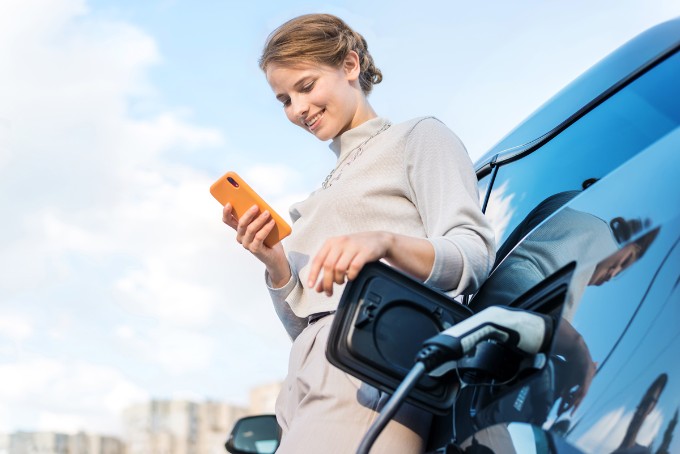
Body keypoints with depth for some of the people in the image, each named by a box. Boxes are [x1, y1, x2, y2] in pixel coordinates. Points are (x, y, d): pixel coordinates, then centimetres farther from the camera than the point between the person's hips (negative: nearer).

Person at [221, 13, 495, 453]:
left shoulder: (419, 137, 9)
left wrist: (385, 241, -25)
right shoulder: (321, 196, 28)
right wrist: (274, 263, 3)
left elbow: (476, 254, -7)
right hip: (308, 383, 7)